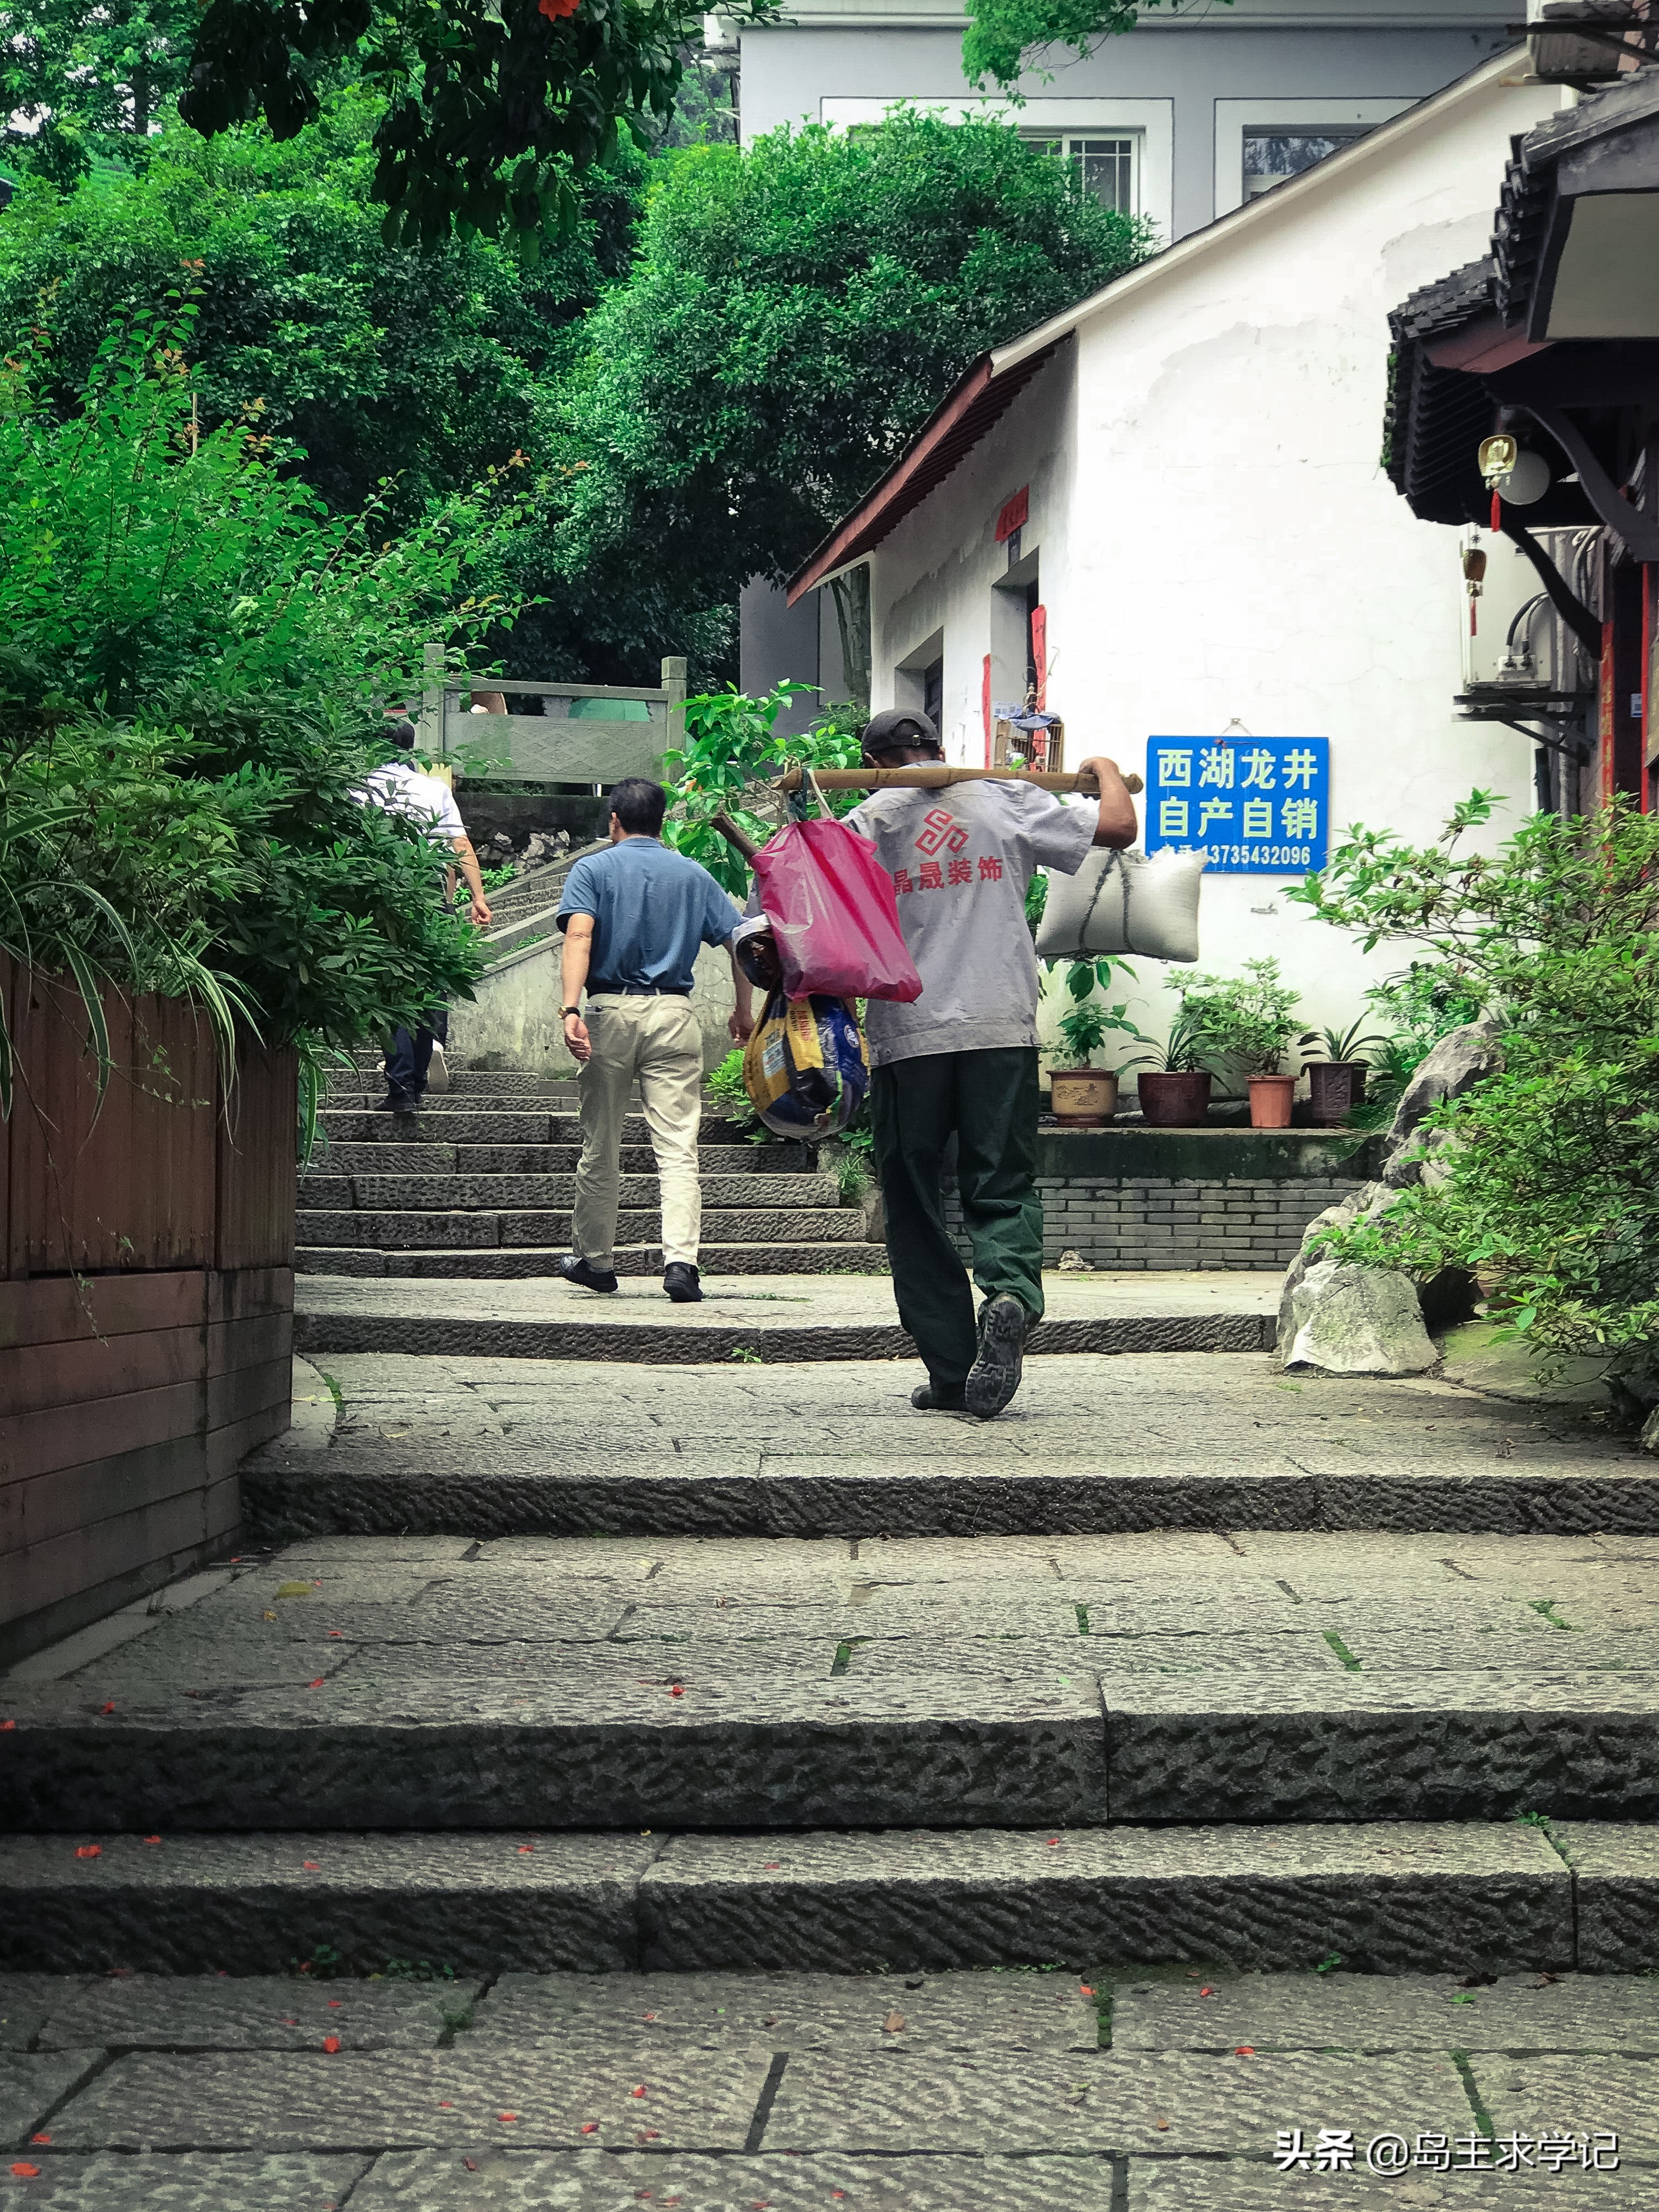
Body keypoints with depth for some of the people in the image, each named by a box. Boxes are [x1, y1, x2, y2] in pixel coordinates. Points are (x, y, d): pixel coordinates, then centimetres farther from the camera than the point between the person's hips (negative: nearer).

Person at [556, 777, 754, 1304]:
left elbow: (579, 935, -13)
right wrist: (744, 1010, 17)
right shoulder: (693, 874, 11)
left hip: (611, 1010, -1)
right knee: (677, 1147, -5)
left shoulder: (593, 870, 3)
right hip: (674, 1013, 1)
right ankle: (681, 1261, -20)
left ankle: (595, 1260, 23)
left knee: (600, 1148, 12)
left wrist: (571, 1009, -22)